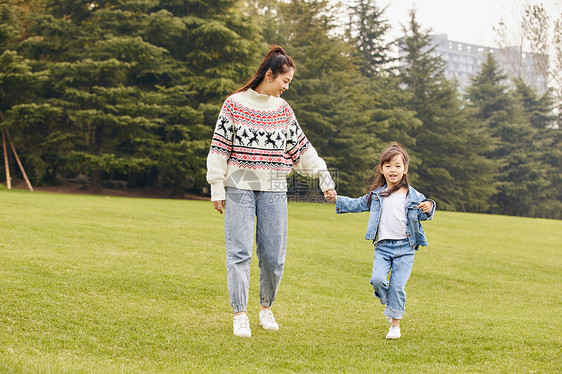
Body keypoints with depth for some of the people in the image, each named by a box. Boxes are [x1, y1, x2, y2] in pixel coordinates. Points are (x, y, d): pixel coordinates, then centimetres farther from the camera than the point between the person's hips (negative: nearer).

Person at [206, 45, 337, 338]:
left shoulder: (283, 110, 12)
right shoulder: (235, 104, 0)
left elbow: (302, 146, 18)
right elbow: (220, 146, 0)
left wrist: (324, 177, 16)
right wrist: (217, 187, -4)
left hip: (274, 190, 3)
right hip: (239, 187, -3)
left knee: (274, 255, 2)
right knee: (240, 252, -7)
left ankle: (266, 308, 21)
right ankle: (240, 316, -3)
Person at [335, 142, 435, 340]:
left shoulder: (413, 196, 3)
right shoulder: (376, 195, 11)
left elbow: (423, 215, 5)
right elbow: (358, 204, 23)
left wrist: (428, 208, -17)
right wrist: (337, 200, 20)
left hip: (405, 248, -2)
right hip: (382, 247, 2)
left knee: (397, 286, -7)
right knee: (378, 279, -17)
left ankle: (395, 323, 10)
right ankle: (388, 303, 15)